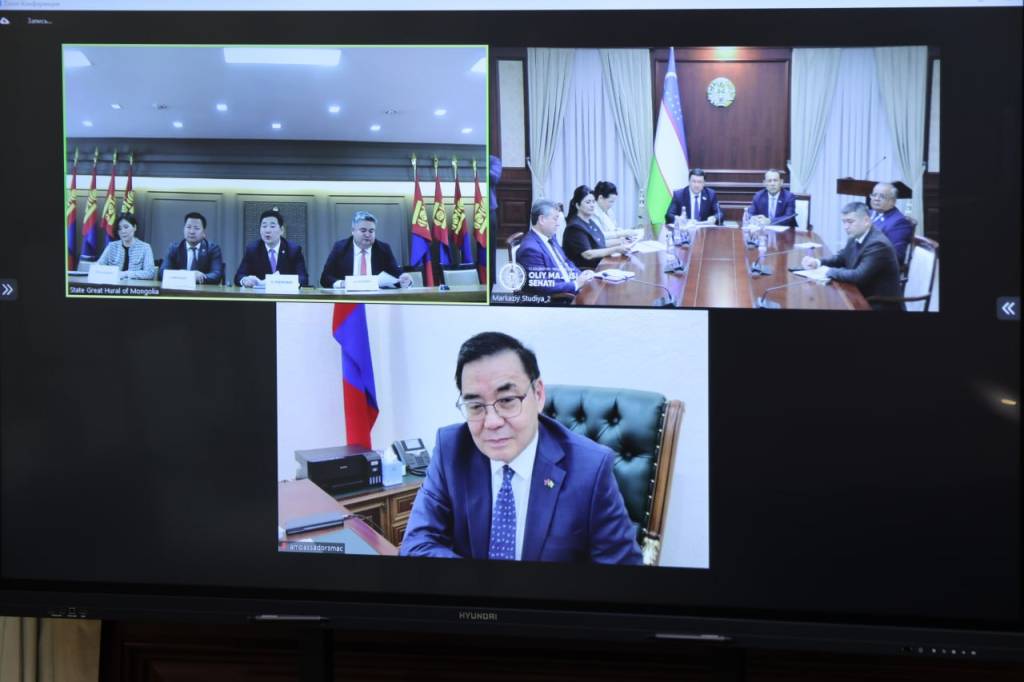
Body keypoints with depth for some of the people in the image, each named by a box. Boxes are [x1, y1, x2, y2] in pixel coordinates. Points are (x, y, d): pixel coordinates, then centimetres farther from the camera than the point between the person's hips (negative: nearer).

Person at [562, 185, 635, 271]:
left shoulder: (589, 221, 15)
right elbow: (587, 254, -22)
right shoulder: (575, 226, -14)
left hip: (597, 266, 9)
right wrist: (616, 249, -24)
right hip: (583, 270, -9)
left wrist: (619, 241, 16)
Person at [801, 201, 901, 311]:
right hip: (862, 297, 8)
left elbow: (859, 276, -30)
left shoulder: (878, 244, -24)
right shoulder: (857, 237, 3)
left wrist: (829, 271, -19)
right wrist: (817, 262, -1)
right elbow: (841, 258, 17)